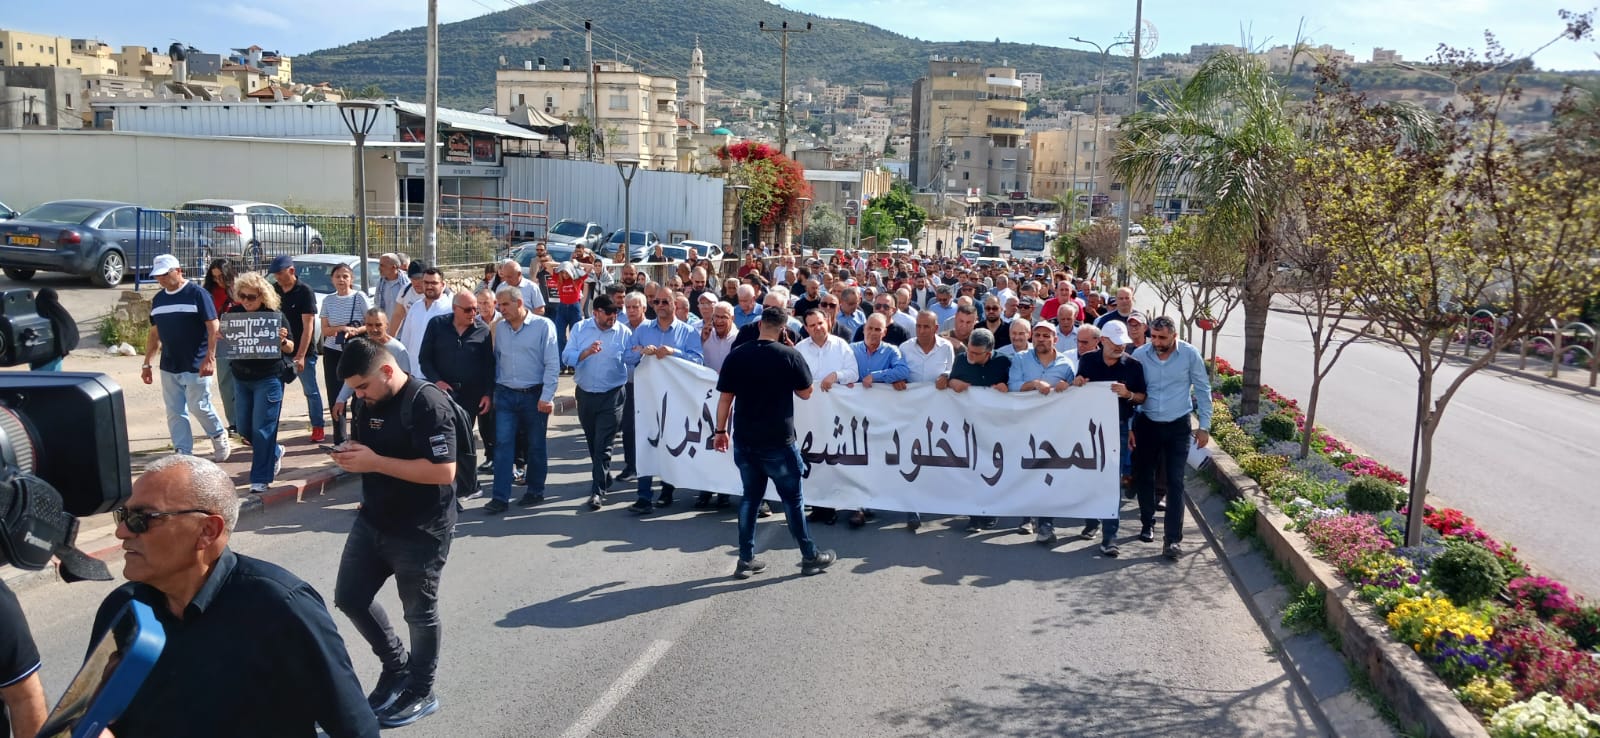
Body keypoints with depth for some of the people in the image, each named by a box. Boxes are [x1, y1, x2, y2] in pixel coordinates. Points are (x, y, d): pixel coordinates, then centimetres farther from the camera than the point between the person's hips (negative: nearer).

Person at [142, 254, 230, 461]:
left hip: (195, 366, -6)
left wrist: (210, 358, -18)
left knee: (199, 407, -2)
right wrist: (147, 363, 15)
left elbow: (213, 328, -11)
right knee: (175, 413, 5)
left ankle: (219, 436, 24)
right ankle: (183, 454, 12)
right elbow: (154, 334, 18)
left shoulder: (197, 294, -8)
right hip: (169, 367, 6)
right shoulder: (158, 299, 11)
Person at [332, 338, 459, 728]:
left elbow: (444, 471, -29)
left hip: (420, 532, -8)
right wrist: (350, 455, -4)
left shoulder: (427, 404, -23)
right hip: (372, 521, 8)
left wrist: (375, 463, -27)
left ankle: (421, 693, 29)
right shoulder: (366, 402, 3)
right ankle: (395, 666, 36)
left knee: (419, 613, 9)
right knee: (349, 597, 15)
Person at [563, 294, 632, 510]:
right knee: (592, 442, 18)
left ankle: (598, 491, -5)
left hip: (611, 396, -3)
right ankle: (604, 478, 38)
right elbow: (566, 357, -7)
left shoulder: (624, 332, -4)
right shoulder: (580, 329, 2)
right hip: (585, 394, 4)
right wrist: (586, 353, -23)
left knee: (603, 445, -7)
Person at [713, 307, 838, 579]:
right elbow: (806, 393, 0)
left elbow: (725, 398, 2)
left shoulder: (736, 357, -2)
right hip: (778, 441, -3)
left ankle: (746, 560, 16)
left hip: (744, 440, 3)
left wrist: (720, 430, 11)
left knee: (750, 497, 14)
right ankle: (810, 557, 18)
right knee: (793, 498, 8)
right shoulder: (790, 355, -10)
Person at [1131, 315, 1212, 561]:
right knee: (1143, 477, 11)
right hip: (1147, 424, 2)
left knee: (1175, 482, -5)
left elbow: (1203, 390, -1)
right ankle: (1147, 522, 33)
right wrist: (1128, 427, 1)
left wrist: (1204, 426, -1)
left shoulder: (1190, 354, -11)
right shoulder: (1139, 354, -9)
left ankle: (1173, 539, -6)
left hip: (1178, 426, -2)